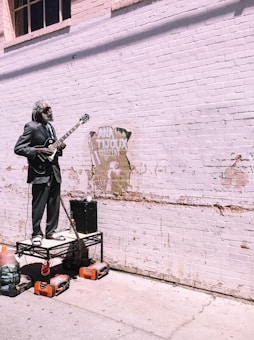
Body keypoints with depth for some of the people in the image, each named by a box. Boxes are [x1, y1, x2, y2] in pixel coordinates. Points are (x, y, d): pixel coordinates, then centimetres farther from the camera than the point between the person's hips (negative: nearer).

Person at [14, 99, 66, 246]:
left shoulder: (51, 126, 16)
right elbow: (18, 148, -13)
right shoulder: (31, 127, -8)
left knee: (54, 204, 11)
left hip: (54, 171, 7)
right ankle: (37, 234, 13)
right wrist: (39, 151, -21)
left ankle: (51, 231, 23)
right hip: (40, 172, -7)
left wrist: (58, 148, 2)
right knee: (39, 205, -1)